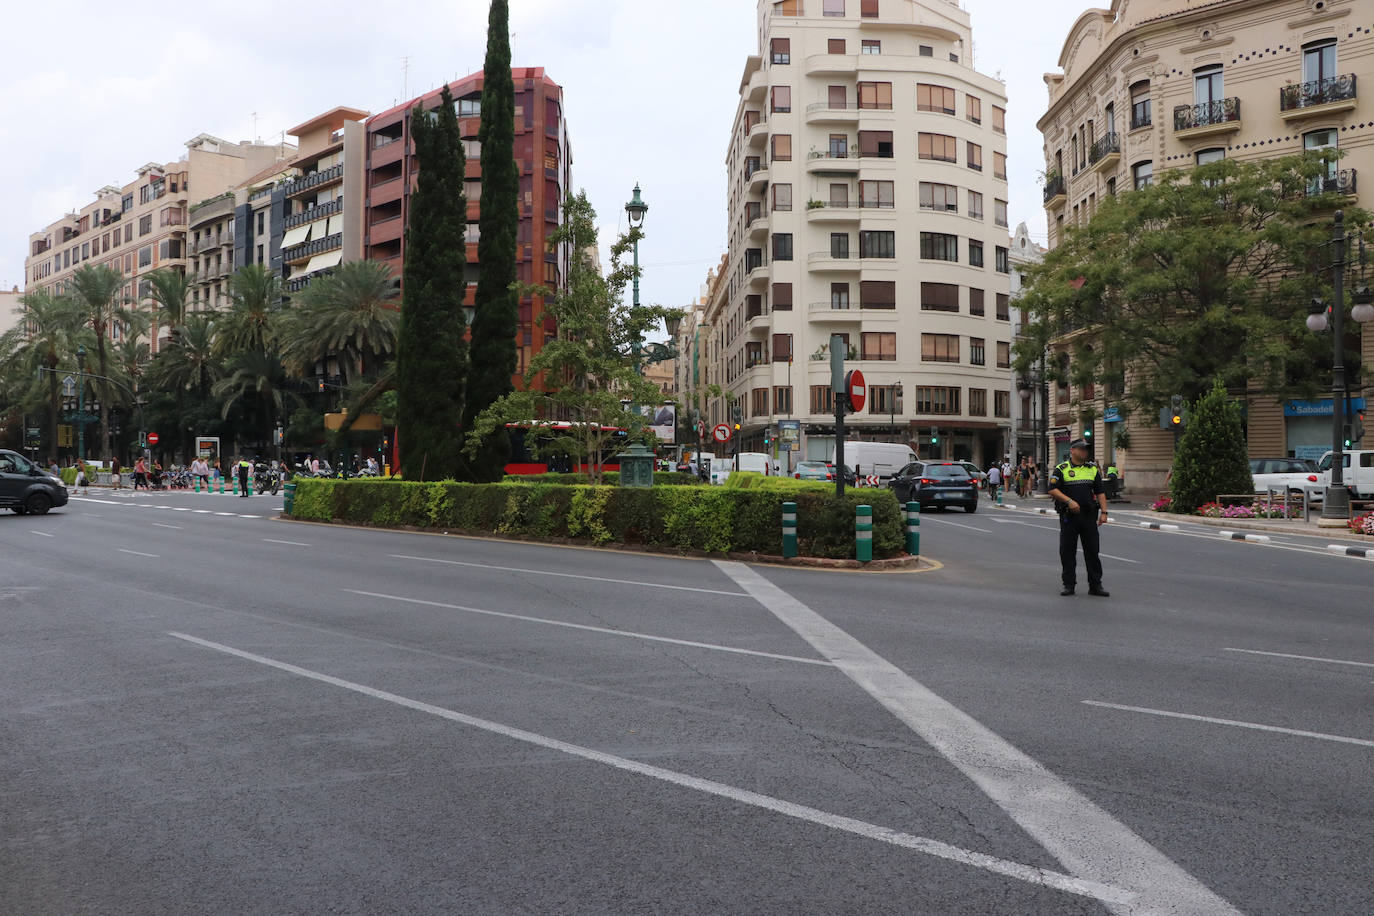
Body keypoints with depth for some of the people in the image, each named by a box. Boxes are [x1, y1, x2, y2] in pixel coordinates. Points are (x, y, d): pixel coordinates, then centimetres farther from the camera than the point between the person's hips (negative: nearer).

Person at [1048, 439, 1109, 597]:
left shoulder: (1093, 469, 12)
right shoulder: (1061, 469, 0)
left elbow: (1100, 492, 11)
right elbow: (1053, 490, -8)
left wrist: (1104, 512, 0)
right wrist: (1069, 501, -20)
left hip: (1089, 515, 3)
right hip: (1068, 516, -3)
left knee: (1092, 551, 3)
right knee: (1067, 551, 2)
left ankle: (1095, 585, 10)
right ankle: (1069, 584, 12)